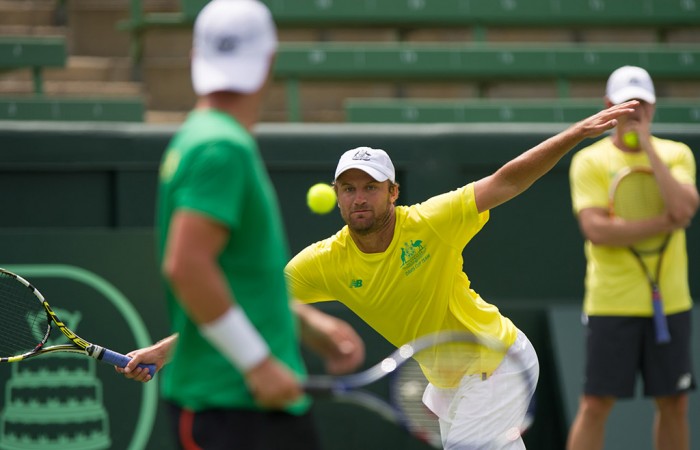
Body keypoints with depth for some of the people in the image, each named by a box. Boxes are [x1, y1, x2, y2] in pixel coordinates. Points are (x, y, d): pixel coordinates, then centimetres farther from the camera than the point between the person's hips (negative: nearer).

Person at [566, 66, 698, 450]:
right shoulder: (589, 161, -2)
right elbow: (596, 230, -15)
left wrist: (647, 145, -11)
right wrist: (665, 222, -15)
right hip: (611, 304, -3)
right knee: (596, 404, -5)